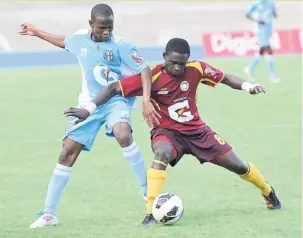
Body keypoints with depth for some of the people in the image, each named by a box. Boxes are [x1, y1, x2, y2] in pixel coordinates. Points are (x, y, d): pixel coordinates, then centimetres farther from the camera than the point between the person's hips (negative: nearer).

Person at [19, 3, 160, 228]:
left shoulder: (120, 45, -17)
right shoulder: (80, 38, -1)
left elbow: (145, 70, -18)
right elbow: (64, 42, 23)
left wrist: (146, 101, -31)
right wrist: (37, 32, 35)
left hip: (116, 100, -5)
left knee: (123, 135, -36)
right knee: (68, 151, -2)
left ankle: (148, 194, -24)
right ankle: (49, 213, 6)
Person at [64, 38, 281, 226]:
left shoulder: (196, 69, -14)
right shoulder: (152, 76, -22)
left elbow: (224, 78, -1)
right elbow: (115, 88, -20)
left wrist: (246, 85, -19)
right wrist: (89, 109, -28)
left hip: (196, 130, 3)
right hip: (167, 131, -3)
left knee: (238, 166, 6)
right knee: (161, 154, -39)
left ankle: (269, 193, 37)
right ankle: (151, 213, -36)